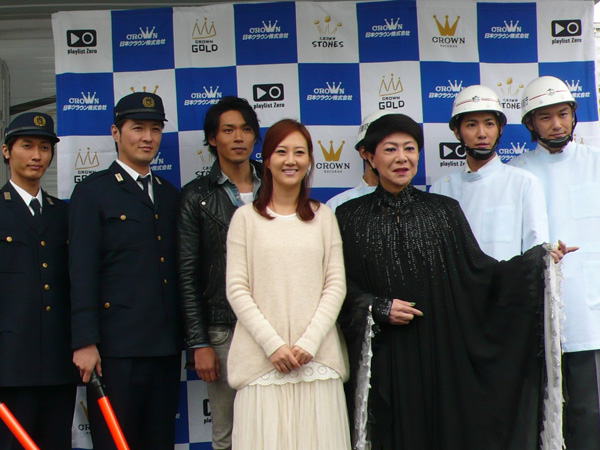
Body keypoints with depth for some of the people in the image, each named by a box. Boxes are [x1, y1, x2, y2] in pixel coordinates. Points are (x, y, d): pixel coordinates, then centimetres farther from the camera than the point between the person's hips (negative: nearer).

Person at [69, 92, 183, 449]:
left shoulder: (170, 195, 17)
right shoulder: (92, 192, 0)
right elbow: (82, 272, -8)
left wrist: (187, 337, 14)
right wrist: (85, 342, -14)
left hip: (167, 347, 5)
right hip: (117, 347, -5)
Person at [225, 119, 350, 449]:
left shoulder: (323, 217, 11)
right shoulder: (246, 218, 5)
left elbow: (336, 286, 5)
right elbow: (237, 290, -1)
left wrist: (309, 342, -8)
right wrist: (273, 345, -10)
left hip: (317, 359, 2)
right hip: (262, 359, -1)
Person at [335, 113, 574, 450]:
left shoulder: (444, 210, 7)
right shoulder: (351, 217, 4)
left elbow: (479, 271, 2)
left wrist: (537, 260, -7)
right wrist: (377, 308, -13)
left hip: (441, 352, 1)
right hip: (382, 358, -1)